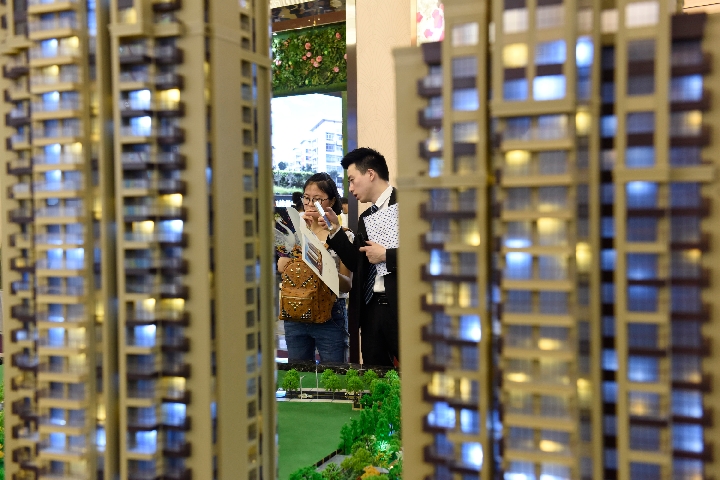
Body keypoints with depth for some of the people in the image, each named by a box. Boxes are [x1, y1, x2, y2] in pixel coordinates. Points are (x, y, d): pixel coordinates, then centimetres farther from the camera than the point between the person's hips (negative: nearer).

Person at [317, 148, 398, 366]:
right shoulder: (365, 218, 17)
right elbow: (358, 264, 15)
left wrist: (385, 255, -15)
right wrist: (335, 231, 8)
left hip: (400, 306, -8)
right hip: (370, 308, 8)